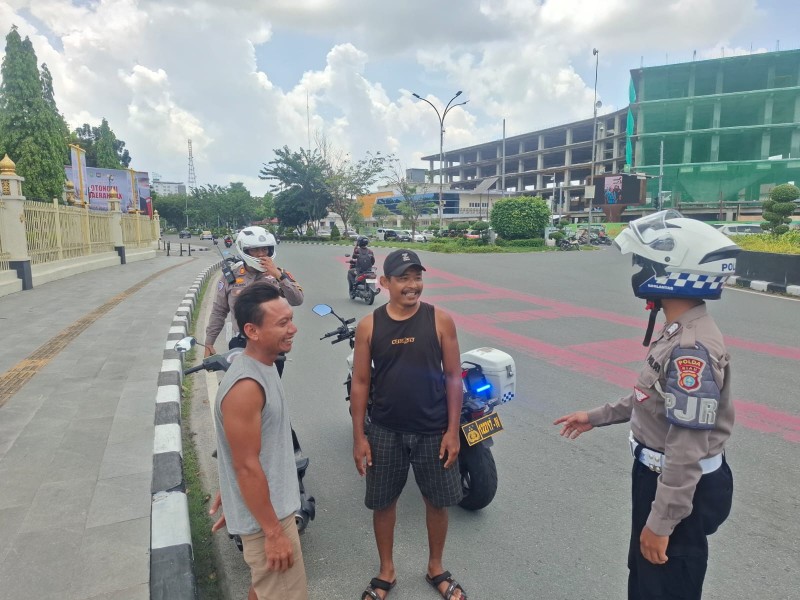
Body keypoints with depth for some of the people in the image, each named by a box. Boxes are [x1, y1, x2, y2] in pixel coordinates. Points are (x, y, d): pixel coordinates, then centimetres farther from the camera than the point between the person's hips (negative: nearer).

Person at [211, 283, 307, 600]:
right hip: (264, 515, -9)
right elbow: (246, 466, -26)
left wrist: (226, 498, 21)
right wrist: (273, 532, -19)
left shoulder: (263, 366, 2)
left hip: (273, 503, 9)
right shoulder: (246, 386, -29)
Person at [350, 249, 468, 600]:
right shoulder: (369, 326, -6)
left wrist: (453, 430, -6)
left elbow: (453, 377, -4)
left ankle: (436, 568, 40)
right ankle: (386, 572, 38)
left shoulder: (440, 320, -8)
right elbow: (360, 383, -1)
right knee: (383, 502, 14)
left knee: (437, 501, 15)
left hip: (433, 430, 0)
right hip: (385, 431, 1)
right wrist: (359, 435, -2)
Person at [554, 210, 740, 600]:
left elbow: (688, 448, -30)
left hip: (681, 488, -9)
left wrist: (661, 522, -24)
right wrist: (597, 417, 20)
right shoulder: (679, 330, 2)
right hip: (658, 474, 9)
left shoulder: (691, 348, -31)